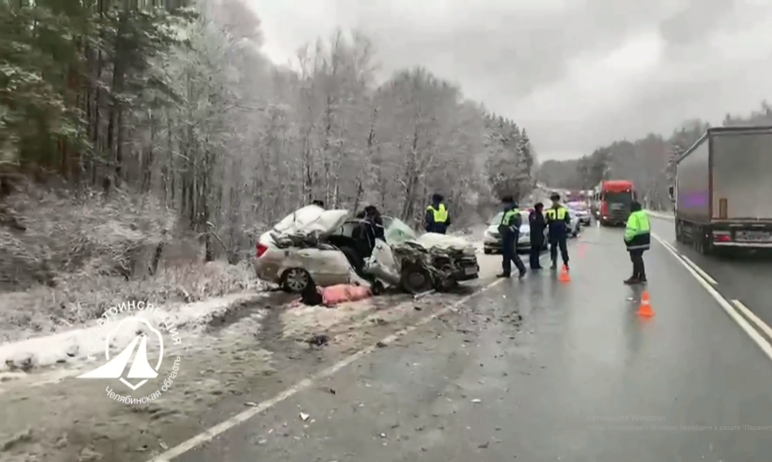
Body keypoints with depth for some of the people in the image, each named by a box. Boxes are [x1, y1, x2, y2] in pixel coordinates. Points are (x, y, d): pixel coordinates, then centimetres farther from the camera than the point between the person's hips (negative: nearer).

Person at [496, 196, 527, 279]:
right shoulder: (506, 212, 19)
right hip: (505, 236, 10)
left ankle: (522, 269, 0)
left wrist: (507, 229, -29)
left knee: (512, 254, -11)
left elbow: (516, 225, -24)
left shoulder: (515, 213, -13)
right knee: (505, 254, 10)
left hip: (512, 236, -10)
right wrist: (501, 228, 8)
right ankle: (506, 272, 15)